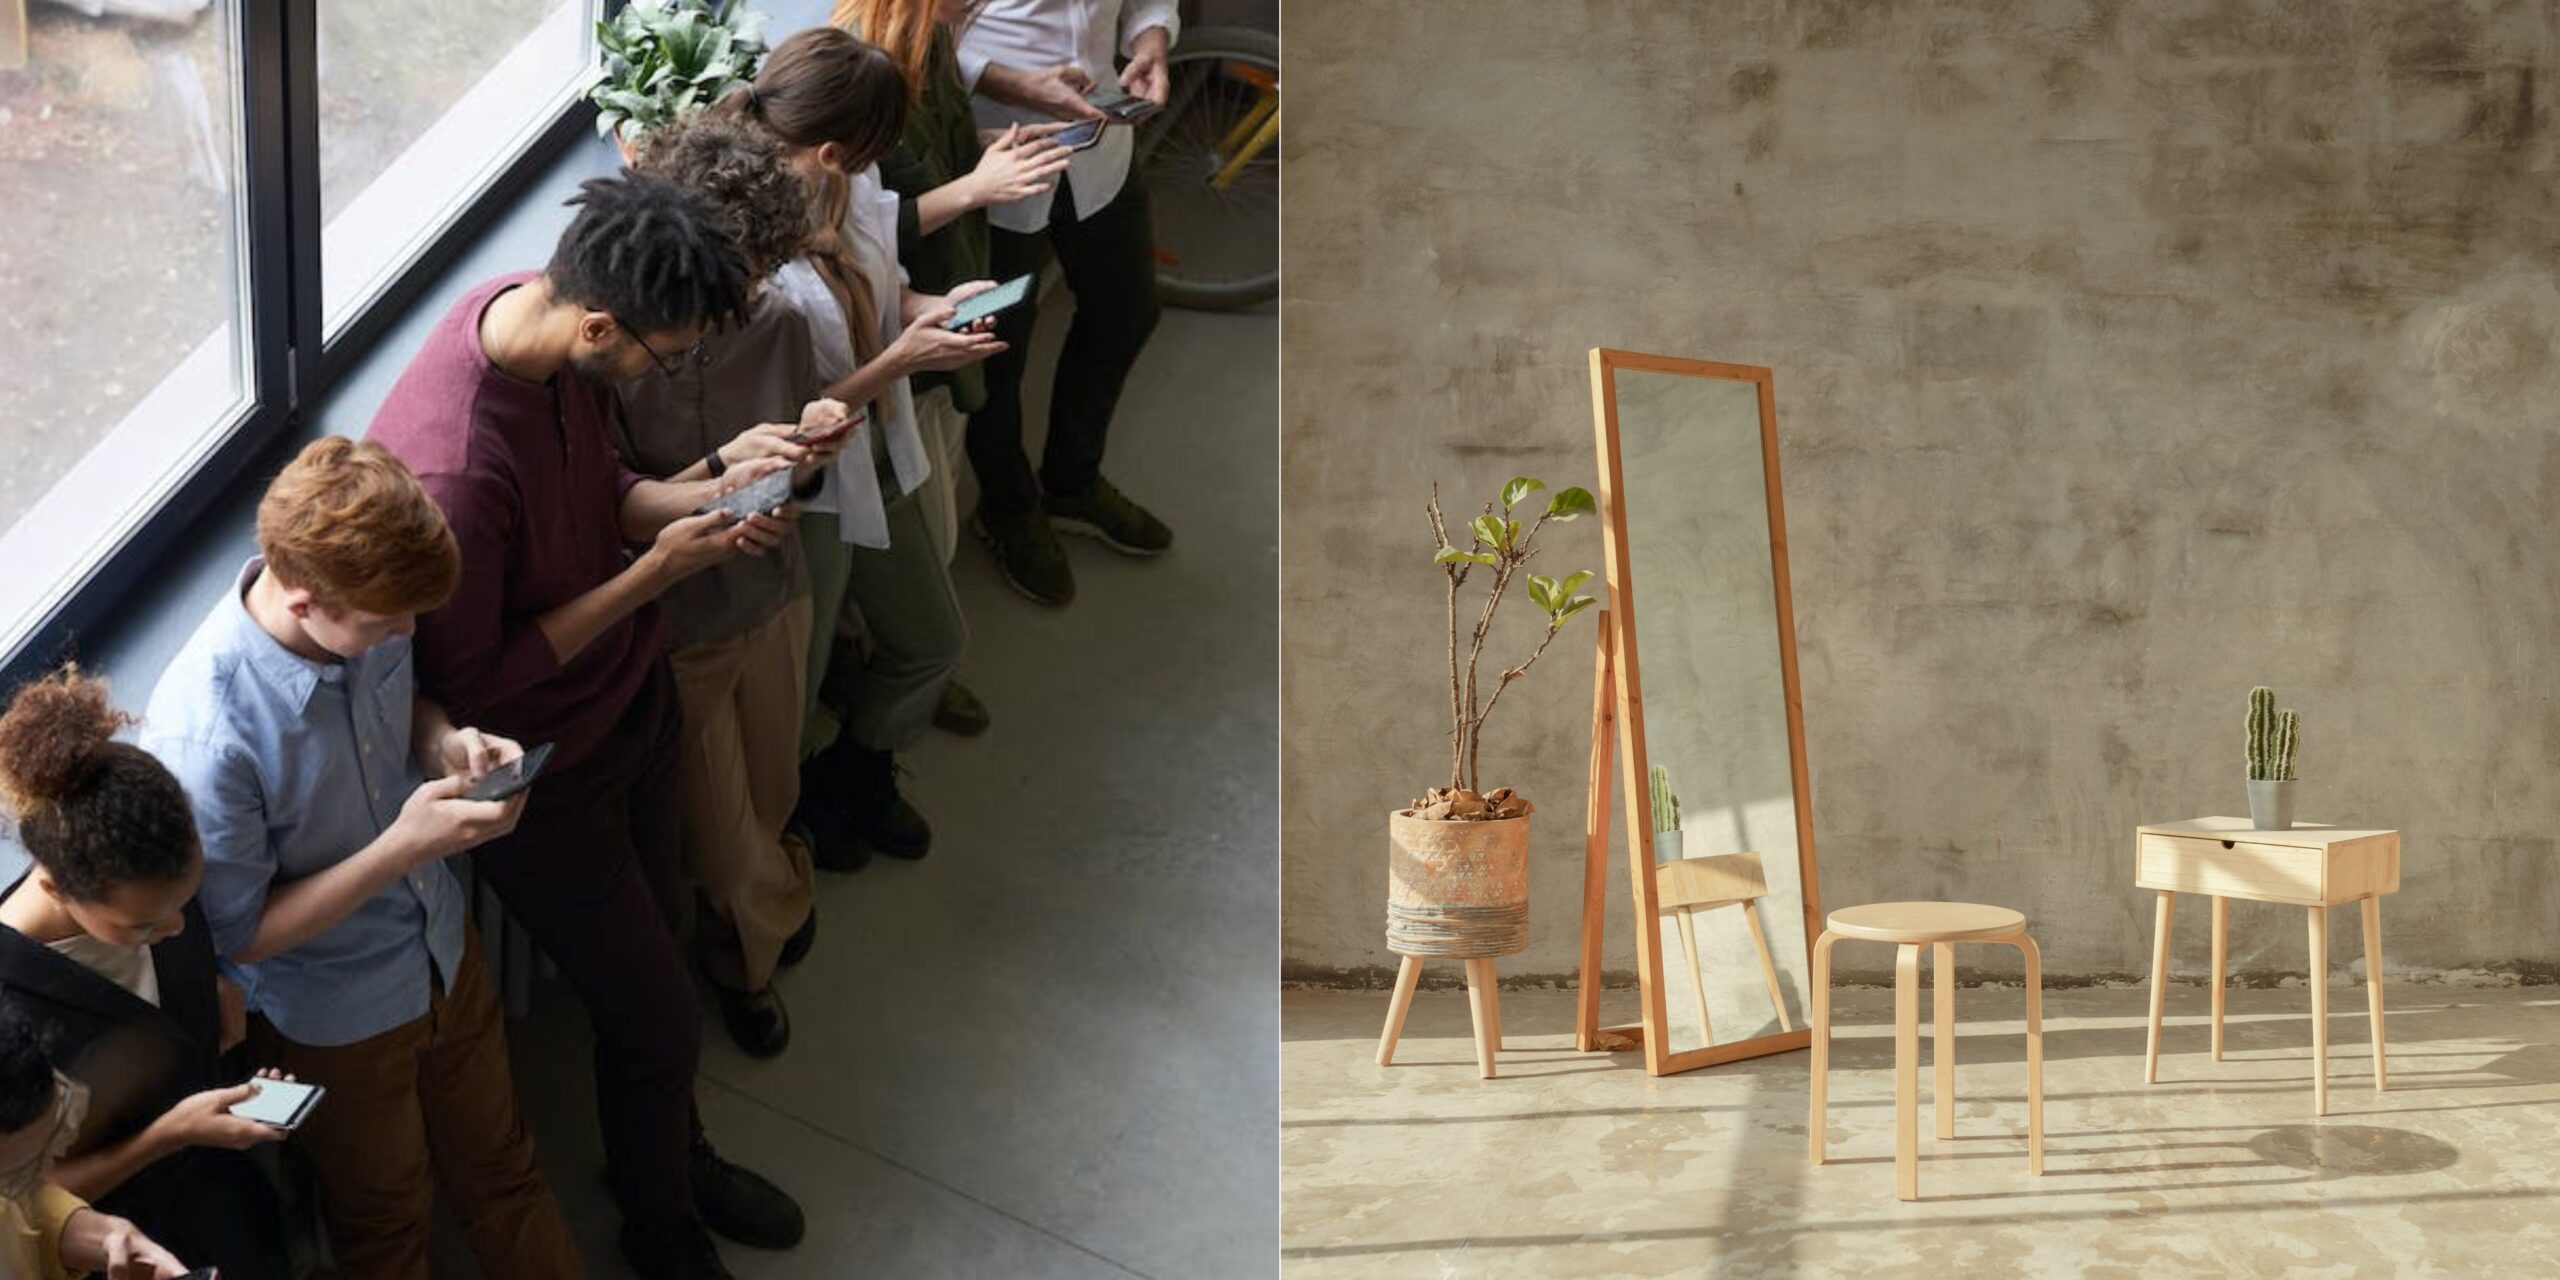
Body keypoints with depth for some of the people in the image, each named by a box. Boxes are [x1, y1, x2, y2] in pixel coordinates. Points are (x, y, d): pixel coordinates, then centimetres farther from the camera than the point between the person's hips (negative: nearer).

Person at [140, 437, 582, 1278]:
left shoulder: (361, 618, -20)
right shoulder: (203, 735, -38)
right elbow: (238, 934, -25)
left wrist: (449, 744, -17)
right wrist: (401, 847, -33)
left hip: (442, 948, 5)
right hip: (333, 1020, -5)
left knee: (500, 1170, 26)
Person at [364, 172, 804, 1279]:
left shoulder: (537, 310, -13)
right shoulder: (455, 466, -39)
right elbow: (466, 682, -27)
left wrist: (706, 496, -12)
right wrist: (650, 575, -25)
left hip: (631, 693, 8)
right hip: (545, 770, -7)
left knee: (654, 932, 27)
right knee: (658, 1015, 10)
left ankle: (678, 1154, 53)